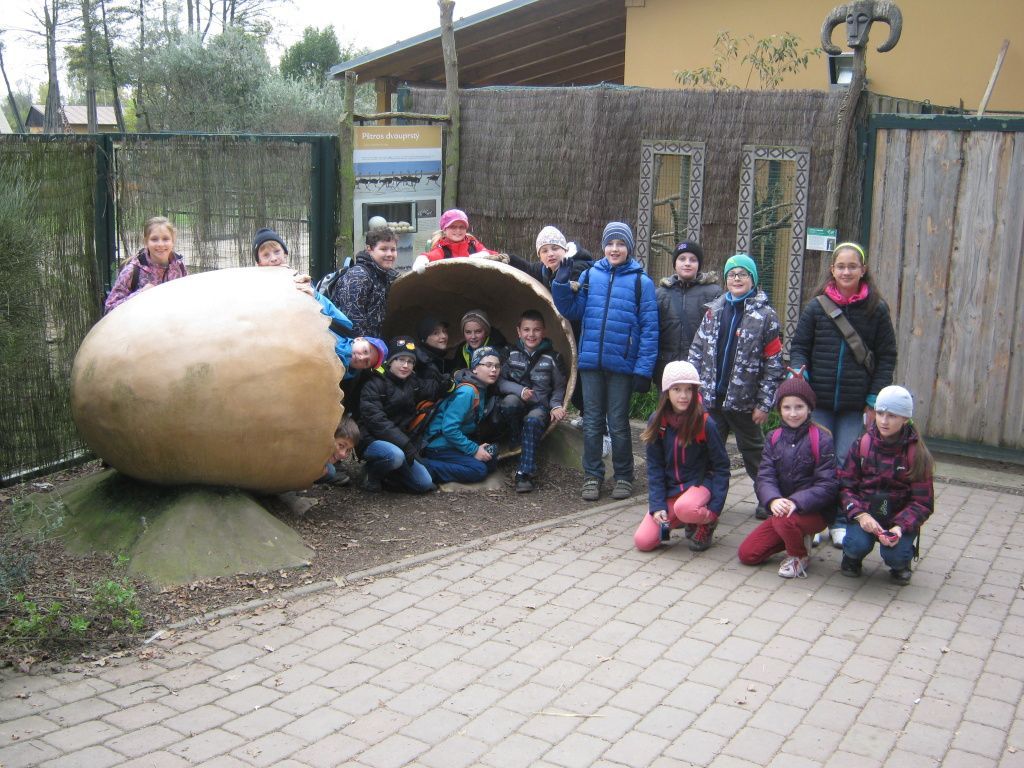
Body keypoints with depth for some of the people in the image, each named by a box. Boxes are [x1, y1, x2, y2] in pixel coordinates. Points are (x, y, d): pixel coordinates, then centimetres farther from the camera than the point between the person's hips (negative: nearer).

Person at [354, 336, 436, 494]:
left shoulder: (412, 384, 12)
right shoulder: (375, 383, -11)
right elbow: (375, 420, -22)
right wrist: (405, 444, -27)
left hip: (400, 443, 6)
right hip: (371, 440, -6)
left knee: (425, 484, -7)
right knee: (395, 455, -38)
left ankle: (383, 471, 14)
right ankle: (373, 473, -6)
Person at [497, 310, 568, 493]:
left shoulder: (551, 357, 2)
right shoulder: (511, 354, 3)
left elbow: (559, 386, 9)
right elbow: (500, 381, 1)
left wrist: (556, 405, -9)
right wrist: (520, 391, -15)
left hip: (541, 406, -1)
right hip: (517, 404, 1)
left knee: (533, 420, -36)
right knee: (510, 401, -35)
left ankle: (526, 473, -37)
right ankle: (517, 441, -13)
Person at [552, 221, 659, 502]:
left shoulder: (641, 281, -3)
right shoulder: (590, 275, 6)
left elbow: (649, 328, -6)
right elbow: (573, 311, 8)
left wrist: (644, 370, -11)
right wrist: (561, 284, -7)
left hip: (622, 364, -3)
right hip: (590, 362, 3)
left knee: (618, 423, 7)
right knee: (592, 422, 9)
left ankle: (623, 477, 21)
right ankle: (592, 476, 19)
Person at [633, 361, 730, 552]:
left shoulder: (705, 423, -13)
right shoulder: (657, 421, -5)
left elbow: (721, 466, -7)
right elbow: (654, 466, -1)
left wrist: (714, 508, -14)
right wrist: (657, 505, -11)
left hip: (699, 484, -4)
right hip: (668, 489, 4)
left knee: (684, 508, -39)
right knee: (643, 541, -12)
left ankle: (707, 522, -2)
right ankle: (687, 520, 15)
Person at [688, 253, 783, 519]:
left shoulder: (765, 315, -6)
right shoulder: (714, 310, 7)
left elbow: (773, 363, -8)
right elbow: (697, 350, 8)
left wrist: (764, 404, -11)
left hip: (743, 399, -3)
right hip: (711, 397, 3)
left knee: (753, 451, 9)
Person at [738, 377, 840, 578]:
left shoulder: (821, 439, -11)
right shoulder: (773, 438, 4)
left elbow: (828, 485, -16)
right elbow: (764, 477, -5)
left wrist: (796, 502, -31)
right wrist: (773, 500, -27)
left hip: (815, 512, -5)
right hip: (781, 509, 5)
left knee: (784, 521, -37)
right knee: (746, 553, -2)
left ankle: (799, 555, -3)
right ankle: (797, 538, 19)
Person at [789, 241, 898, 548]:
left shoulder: (876, 309, 2)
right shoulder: (816, 307, 3)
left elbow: (887, 357, 4)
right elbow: (798, 346, 7)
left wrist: (874, 400, -2)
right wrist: (799, 373, -14)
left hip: (855, 406, -1)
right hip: (819, 402, 1)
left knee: (847, 462, 0)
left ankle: (840, 523, 14)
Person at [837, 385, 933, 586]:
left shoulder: (916, 453, -6)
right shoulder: (862, 445, -2)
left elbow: (923, 502, -6)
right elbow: (845, 486, -2)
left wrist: (900, 527, -24)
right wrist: (860, 515, -21)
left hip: (900, 517, -1)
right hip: (864, 512, 1)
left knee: (895, 554, -27)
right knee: (858, 544, -29)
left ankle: (901, 564, 12)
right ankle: (852, 557, 10)